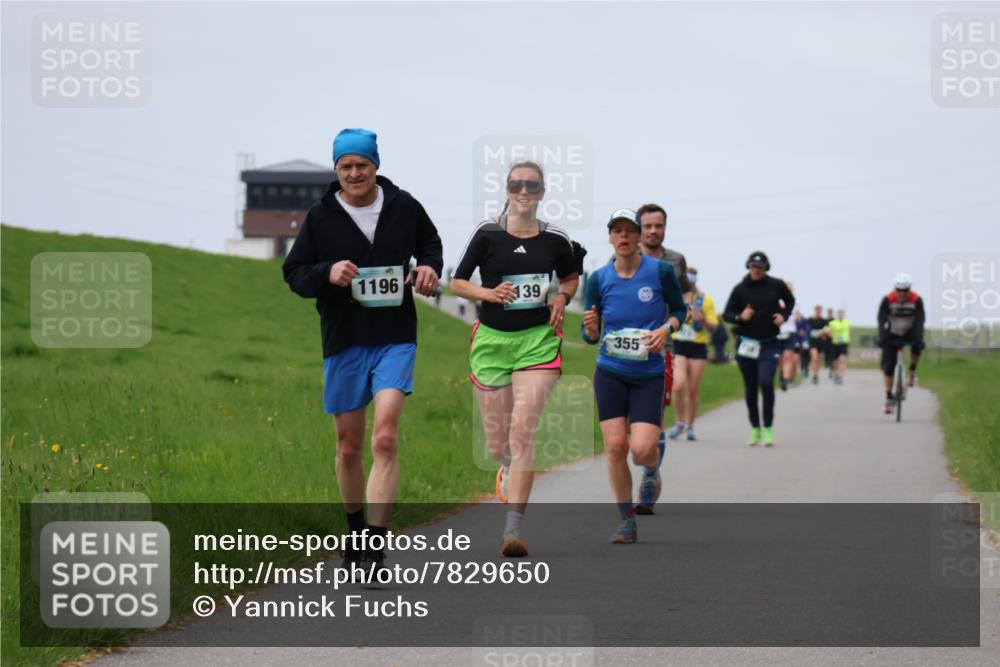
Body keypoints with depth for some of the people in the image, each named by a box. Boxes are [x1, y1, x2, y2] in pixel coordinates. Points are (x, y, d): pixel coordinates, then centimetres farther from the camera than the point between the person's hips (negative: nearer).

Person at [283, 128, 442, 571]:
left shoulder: (403, 207, 2)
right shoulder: (320, 217, 0)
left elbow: (430, 242, 22)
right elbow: (294, 274, 4)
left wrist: (430, 268, 1)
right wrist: (327, 273, -16)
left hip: (395, 339, -1)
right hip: (343, 342, 1)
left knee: (384, 440, -17)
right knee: (348, 447, 10)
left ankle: (376, 545, -20)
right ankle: (355, 527, 32)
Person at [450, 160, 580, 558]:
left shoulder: (555, 239, 4)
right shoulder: (487, 234, -1)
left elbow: (571, 278, 23)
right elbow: (457, 282, 4)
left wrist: (562, 298, 2)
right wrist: (489, 293, -14)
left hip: (538, 339, -1)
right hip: (492, 338, 1)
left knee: (522, 431, -16)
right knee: (497, 443, 6)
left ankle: (513, 527, -17)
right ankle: (510, 468, 46)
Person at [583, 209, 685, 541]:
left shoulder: (661, 271, -6)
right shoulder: (598, 279, -1)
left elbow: (679, 308, 10)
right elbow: (590, 336, 5)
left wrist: (666, 329, -11)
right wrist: (590, 327, -19)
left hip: (649, 375, -1)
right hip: (610, 373, 1)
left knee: (642, 449, -12)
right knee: (615, 446, -7)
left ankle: (651, 472, 27)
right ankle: (627, 521, 9)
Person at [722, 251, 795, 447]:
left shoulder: (776, 285, -1)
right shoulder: (740, 289, -2)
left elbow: (790, 301, 18)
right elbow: (727, 314, 2)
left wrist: (784, 315, 0)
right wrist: (740, 317, -18)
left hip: (769, 344, -2)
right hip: (746, 343, 2)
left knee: (766, 382, -17)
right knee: (750, 388, 7)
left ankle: (768, 429, -7)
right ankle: (755, 429, 21)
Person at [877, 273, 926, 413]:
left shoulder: (917, 300, -22)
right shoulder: (887, 299, -23)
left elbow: (920, 320, -29)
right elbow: (881, 319, -29)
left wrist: (918, 338, -43)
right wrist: (881, 338, -42)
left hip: (909, 333, 0)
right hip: (891, 334, 0)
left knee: (917, 344, -34)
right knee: (889, 366, -6)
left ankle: (912, 371, -9)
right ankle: (888, 398, 5)